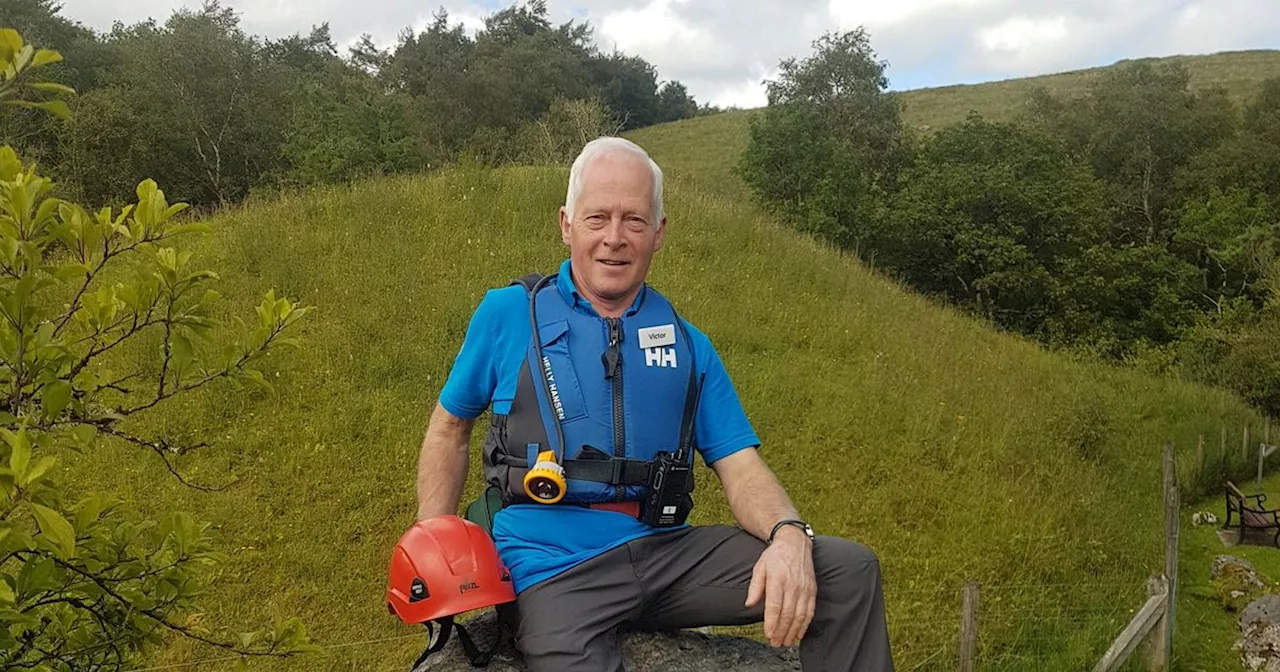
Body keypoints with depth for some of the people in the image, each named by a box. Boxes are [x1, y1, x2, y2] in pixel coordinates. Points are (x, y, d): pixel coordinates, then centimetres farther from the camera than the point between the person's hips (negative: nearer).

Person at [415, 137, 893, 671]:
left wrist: (788, 534, -17)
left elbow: (741, 468, 5)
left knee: (849, 569, -10)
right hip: (553, 566, -2)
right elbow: (450, 428, 15)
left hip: (666, 551, 3)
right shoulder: (507, 315, 5)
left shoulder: (688, 346, 10)